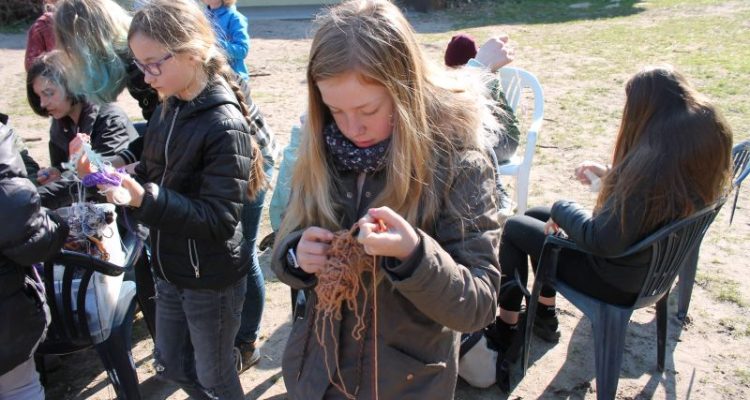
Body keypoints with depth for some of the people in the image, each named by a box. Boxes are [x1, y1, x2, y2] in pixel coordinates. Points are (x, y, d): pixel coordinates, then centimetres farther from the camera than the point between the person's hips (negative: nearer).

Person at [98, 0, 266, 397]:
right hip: (169, 268, 8)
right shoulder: (167, 108, 0)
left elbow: (218, 219, -26)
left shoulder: (225, 126, -24)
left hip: (212, 279, -7)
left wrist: (144, 200, -35)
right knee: (170, 364, 25)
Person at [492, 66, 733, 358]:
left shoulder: (652, 163, -34)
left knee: (514, 228, 6)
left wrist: (561, 208, -14)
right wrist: (611, 175, 8)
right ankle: (545, 316, 30)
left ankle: (505, 330, 19)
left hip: (619, 278, -9)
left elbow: (601, 241, -30)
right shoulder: (704, 144, -6)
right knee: (534, 216, 20)